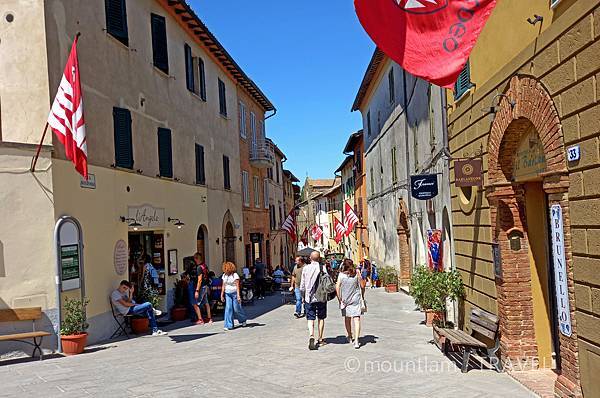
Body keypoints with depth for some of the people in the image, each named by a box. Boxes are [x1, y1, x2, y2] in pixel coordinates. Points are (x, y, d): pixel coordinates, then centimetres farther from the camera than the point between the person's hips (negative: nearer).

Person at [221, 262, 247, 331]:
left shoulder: (235, 275, -10)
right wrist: (222, 295, 10)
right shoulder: (224, 275, 7)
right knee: (228, 309, -3)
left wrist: (238, 296, -18)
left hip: (234, 293, -5)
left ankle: (243, 320, 27)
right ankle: (229, 325, 0)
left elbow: (237, 286, -13)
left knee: (236, 308, 0)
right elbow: (223, 286, 12)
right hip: (227, 294, 5)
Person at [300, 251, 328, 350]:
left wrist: (303, 296, 17)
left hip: (309, 297, 1)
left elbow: (302, 285, 3)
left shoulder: (305, 268, -1)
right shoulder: (322, 268, -7)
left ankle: (311, 336, -21)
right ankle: (320, 339, 20)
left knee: (310, 318, 1)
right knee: (321, 318, 13)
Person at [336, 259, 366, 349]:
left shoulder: (341, 275, -7)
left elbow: (337, 287, -12)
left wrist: (339, 299, -3)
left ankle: (349, 336, 36)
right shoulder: (357, 274, -4)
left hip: (345, 300, 1)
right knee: (356, 319, -3)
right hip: (356, 300, -1)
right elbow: (362, 286, 1)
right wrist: (362, 296, 17)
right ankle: (356, 340, -14)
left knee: (347, 318, 18)